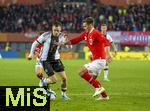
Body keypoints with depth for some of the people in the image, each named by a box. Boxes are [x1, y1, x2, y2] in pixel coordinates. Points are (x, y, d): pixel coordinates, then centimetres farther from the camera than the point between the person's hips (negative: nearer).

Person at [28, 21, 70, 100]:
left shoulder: (61, 36, -5)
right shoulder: (46, 35, -18)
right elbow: (35, 43, -6)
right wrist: (31, 54, 3)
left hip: (55, 59, 5)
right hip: (45, 60, -5)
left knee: (64, 77, -5)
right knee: (53, 80, -11)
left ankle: (63, 94, 17)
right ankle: (43, 80, 22)